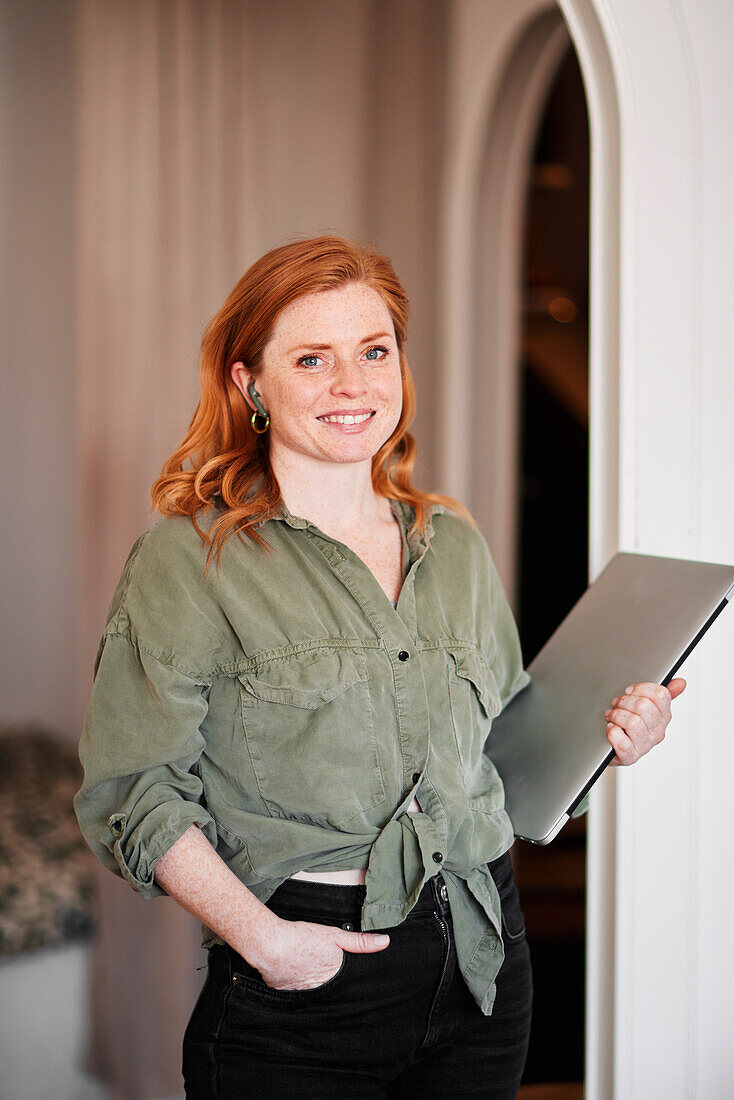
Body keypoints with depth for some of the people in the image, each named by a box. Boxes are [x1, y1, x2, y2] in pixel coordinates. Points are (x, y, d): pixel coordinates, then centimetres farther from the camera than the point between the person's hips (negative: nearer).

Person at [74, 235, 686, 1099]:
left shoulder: (456, 546, 11)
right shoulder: (190, 558, -6)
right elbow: (134, 792, -11)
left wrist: (603, 736, 1)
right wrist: (262, 936, -20)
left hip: (481, 963, 5)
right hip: (300, 988, -5)